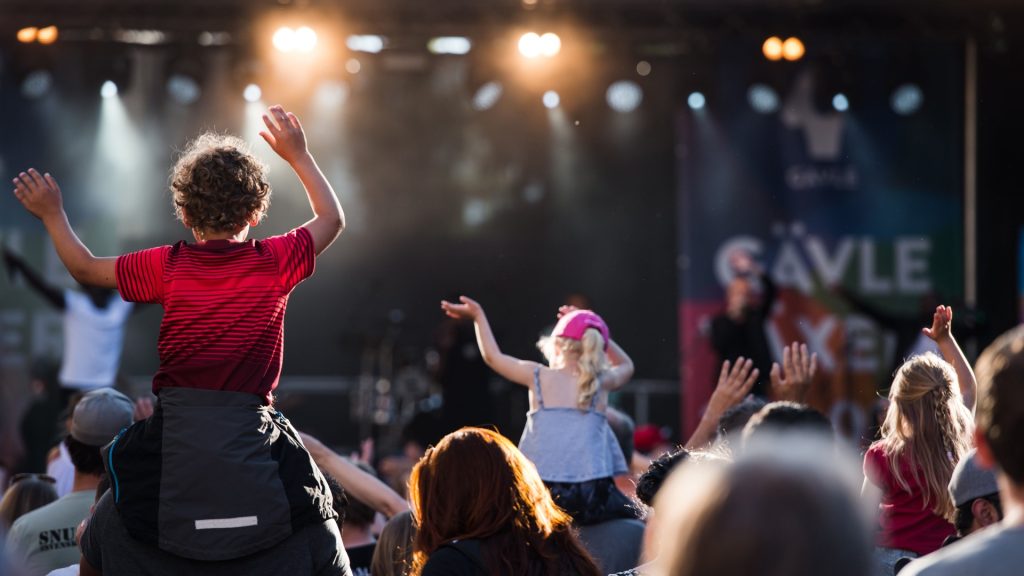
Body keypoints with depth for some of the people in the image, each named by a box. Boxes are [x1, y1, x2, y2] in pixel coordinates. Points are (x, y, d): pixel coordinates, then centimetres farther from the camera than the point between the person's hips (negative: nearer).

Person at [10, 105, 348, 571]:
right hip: (251, 424, 0)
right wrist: (297, 155, 27)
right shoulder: (276, 263, -1)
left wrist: (52, 215, 27)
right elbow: (332, 218, 18)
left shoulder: (169, 268, 0)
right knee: (318, 514, 15)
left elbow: (85, 269, 13)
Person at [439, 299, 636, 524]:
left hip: (542, 493, 0)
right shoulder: (601, 383, 9)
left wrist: (478, 316, 36)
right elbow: (625, 365, 34)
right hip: (594, 496, 0)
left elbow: (493, 356, 24)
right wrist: (593, 334, 31)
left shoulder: (538, 376, 7)